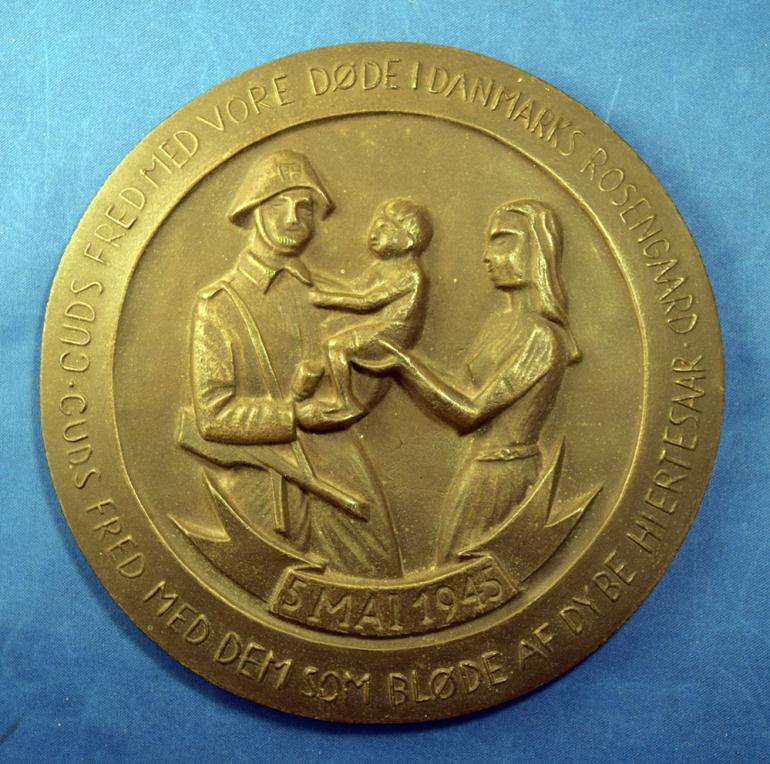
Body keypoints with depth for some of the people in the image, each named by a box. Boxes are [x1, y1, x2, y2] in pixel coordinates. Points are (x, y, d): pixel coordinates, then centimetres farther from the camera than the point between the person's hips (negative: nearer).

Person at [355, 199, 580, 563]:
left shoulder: (541, 337, -18)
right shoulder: (501, 323, 8)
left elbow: (471, 410, -18)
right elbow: (473, 402, 9)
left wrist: (404, 363, -15)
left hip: (499, 477, -8)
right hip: (479, 468, 8)